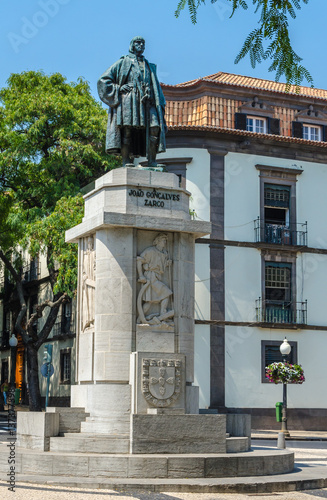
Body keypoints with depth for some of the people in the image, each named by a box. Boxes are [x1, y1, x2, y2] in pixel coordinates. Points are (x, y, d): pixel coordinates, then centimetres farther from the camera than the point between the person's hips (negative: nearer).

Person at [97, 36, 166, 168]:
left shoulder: (149, 67, 30)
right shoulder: (123, 62, 18)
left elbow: (156, 87, 27)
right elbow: (103, 80, 12)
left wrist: (160, 103, 12)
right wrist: (119, 89, -2)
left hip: (146, 102, 3)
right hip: (128, 101, -3)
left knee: (154, 128, -16)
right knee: (127, 129, -17)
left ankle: (152, 161, -17)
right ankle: (126, 161, -20)